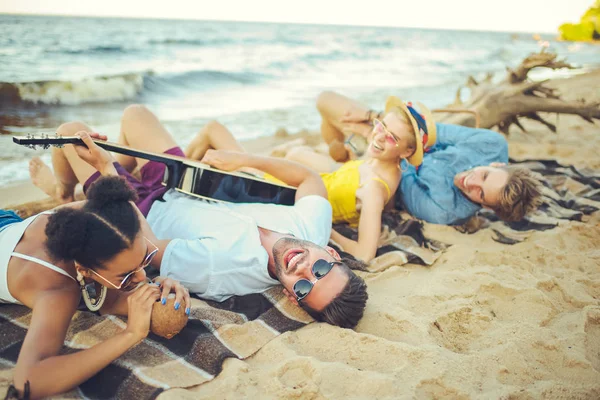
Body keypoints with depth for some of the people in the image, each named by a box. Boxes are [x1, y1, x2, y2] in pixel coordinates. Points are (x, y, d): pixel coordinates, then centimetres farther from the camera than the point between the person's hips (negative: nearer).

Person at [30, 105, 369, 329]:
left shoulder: (215, 267, -46)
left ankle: (64, 188, 46)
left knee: (71, 129, 9)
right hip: (183, 186, 6)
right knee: (135, 112, 21)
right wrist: (244, 160, -14)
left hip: (145, 209, -5)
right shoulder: (314, 226, -30)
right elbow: (310, 177, -9)